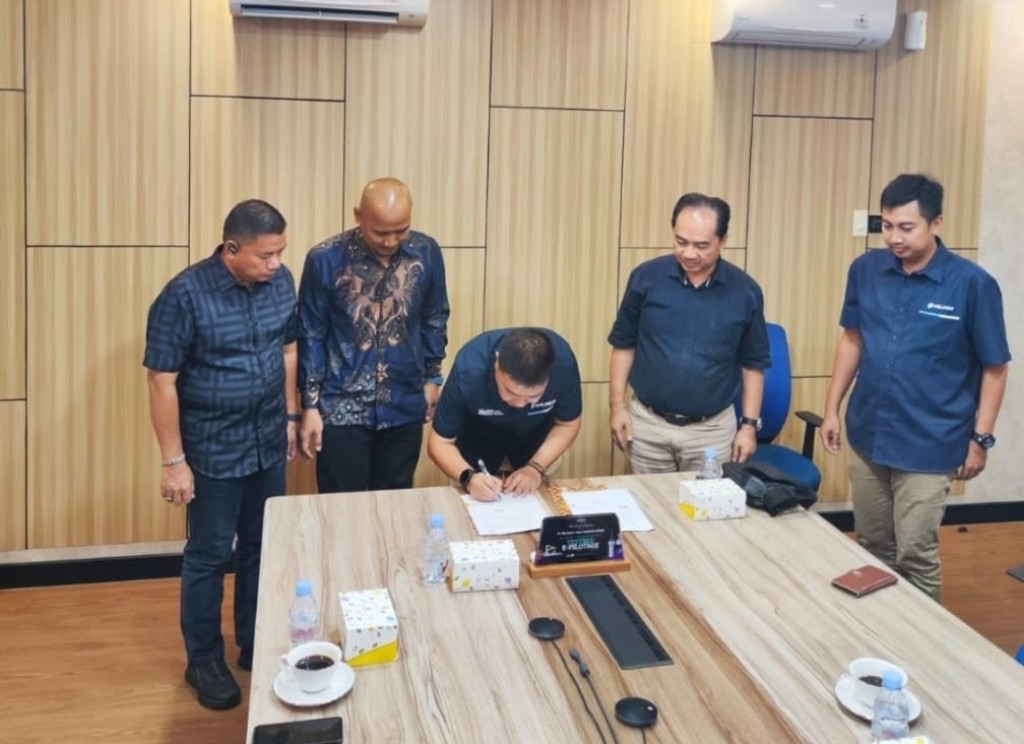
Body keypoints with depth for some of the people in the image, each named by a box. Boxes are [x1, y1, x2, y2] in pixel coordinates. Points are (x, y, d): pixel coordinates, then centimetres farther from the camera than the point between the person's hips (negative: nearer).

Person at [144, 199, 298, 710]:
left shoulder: (281, 282, -4)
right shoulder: (185, 295, -20)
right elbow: (162, 381, -17)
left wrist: (290, 416, 12)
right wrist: (174, 461, -16)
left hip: (269, 442, 5)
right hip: (213, 450, -5)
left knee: (263, 547, 16)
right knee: (209, 554, 8)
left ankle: (256, 645, 34)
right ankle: (204, 661, 26)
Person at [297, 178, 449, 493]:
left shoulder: (427, 253, -6)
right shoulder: (325, 259, -14)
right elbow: (311, 336, -5)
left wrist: (432, 378, 11)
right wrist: (310, 405, -5)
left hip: (405, 408, 3)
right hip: (342, 410, -2)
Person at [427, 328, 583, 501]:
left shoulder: (563, 363, -37)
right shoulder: (469, 370, -39)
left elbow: (567, 424, -18)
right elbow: (439, 442, -27)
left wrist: (536, 467, -32)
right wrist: (468, 477, -45)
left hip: (535, 435, 1)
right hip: (479, 437, -1)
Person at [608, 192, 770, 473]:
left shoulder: (745, 291, -5)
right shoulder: (646, 277, -6)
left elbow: (752, 364, 4)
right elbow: (624, 345, 4)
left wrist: (750, 424, 0)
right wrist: (618, 406, -1)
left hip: (713, 430, 0)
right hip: (648, 424, 0)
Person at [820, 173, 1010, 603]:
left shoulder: (972, 284, -13)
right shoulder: (866, 270, -2)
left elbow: (994, 368, -5)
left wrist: (980, 438, -6)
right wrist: (832, 408, 9)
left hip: (928, 447, -4)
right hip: (867, 436, 4)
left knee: (915, 556, 1)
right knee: (871, 548, 16)